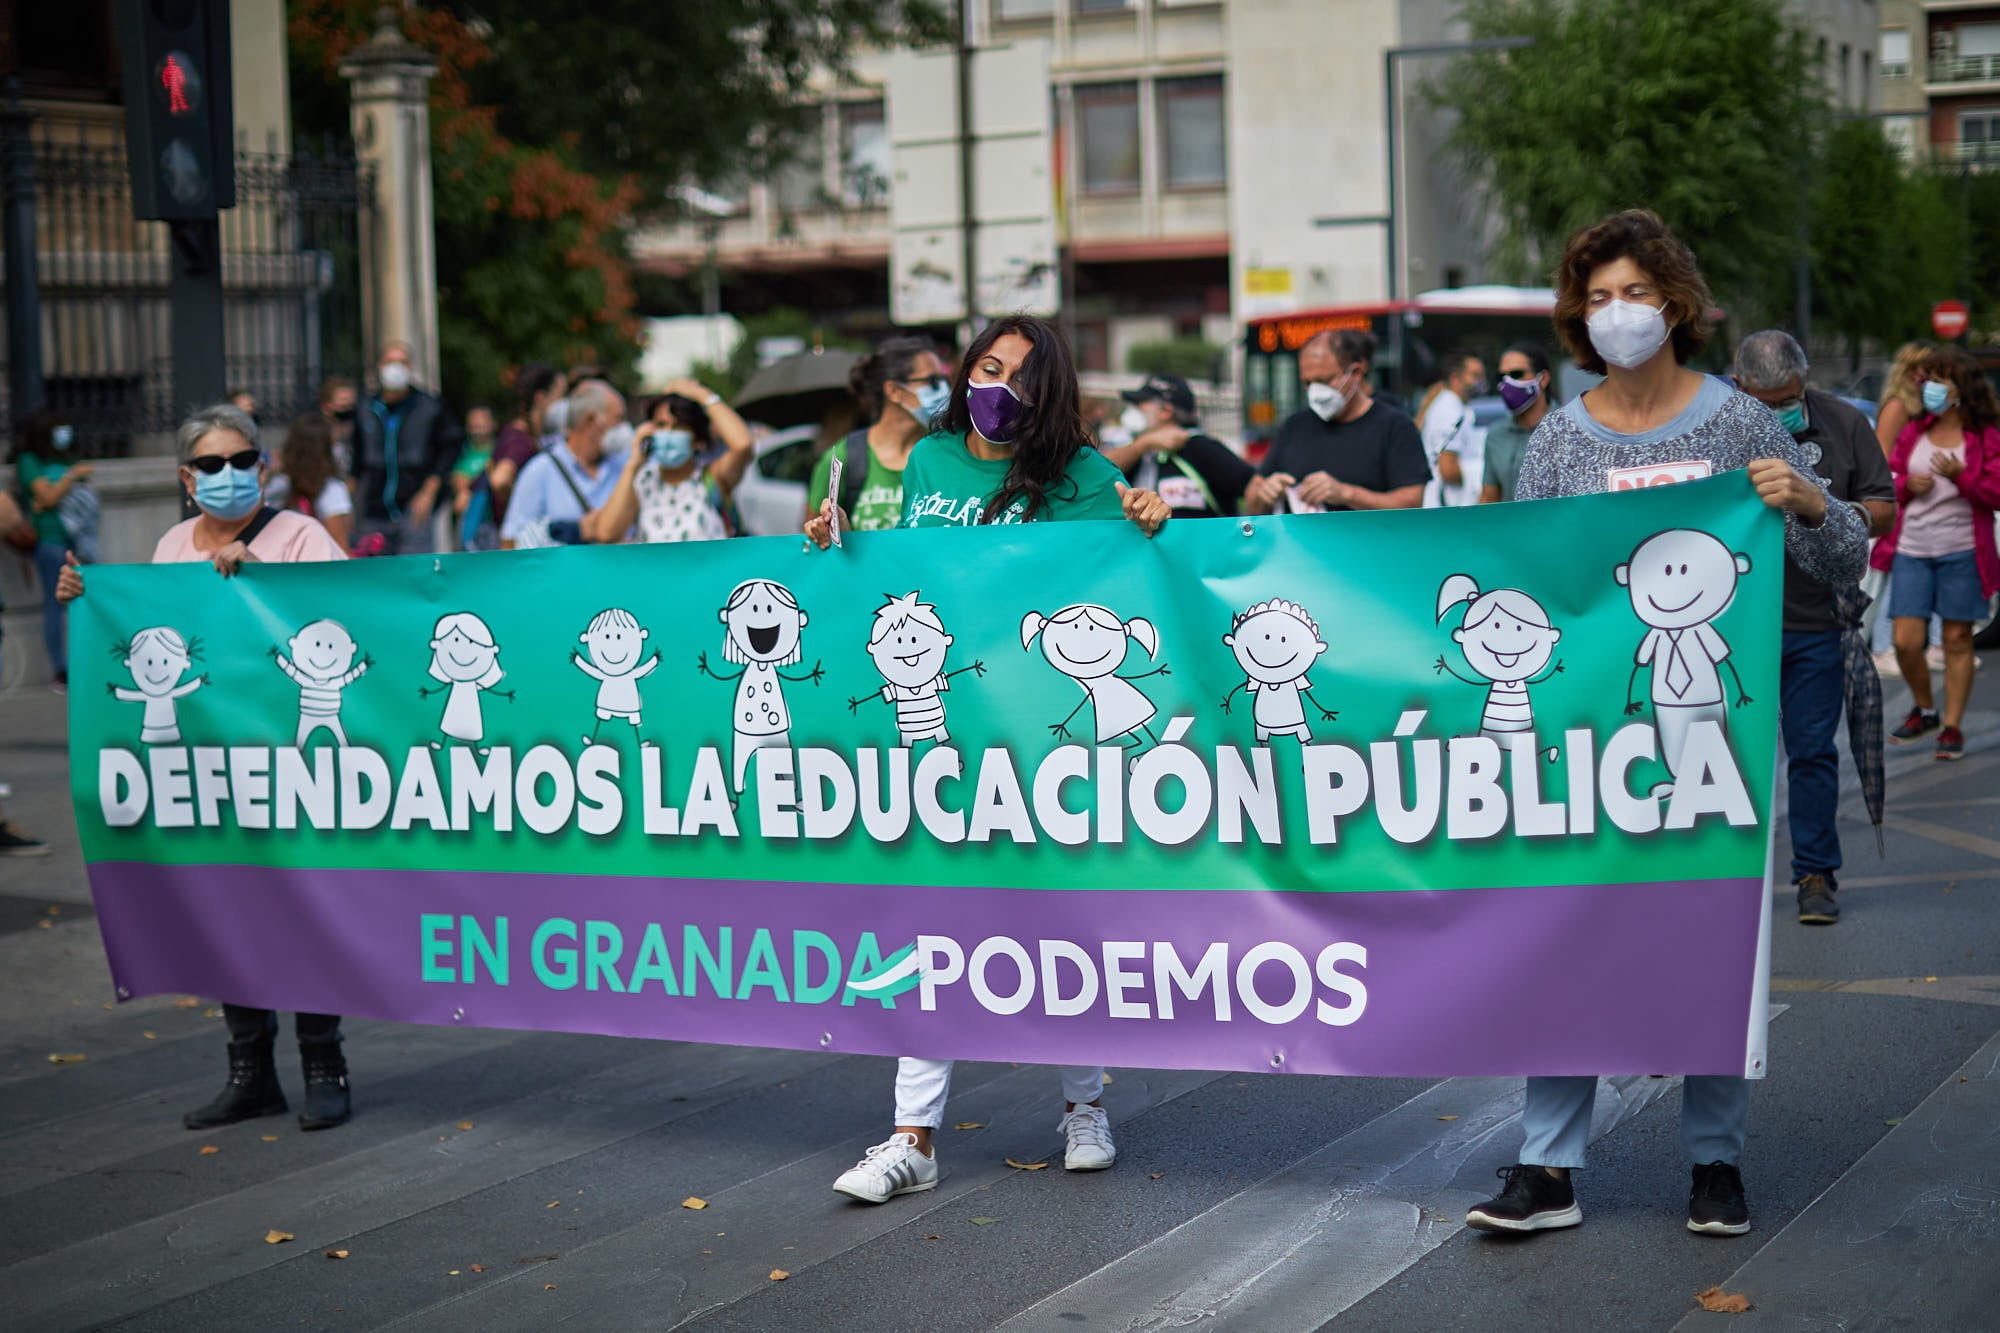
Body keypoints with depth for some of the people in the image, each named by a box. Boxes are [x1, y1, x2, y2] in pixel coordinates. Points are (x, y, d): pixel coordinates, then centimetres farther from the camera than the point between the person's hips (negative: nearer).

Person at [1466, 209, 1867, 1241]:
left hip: (1712, 716, -1)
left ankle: (1716, 1162, 16)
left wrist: (1806, 503, -18)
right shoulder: (1559, 439, 5)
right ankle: (1549, 1168, 5)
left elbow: (1845, 567, 0)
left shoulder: (1737, 421, 1)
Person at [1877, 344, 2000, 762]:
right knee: (1906, 641, -3)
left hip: (1961, 552, -3)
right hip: (1911, 550, 3)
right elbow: (1888, 479, 17)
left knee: (1957, 639, 3)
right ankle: (1924, 709, 23)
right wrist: (1907, 484, -5)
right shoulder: (1913, 430, 10)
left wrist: (1961, 475, -21)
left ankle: (1952, 726, 14)